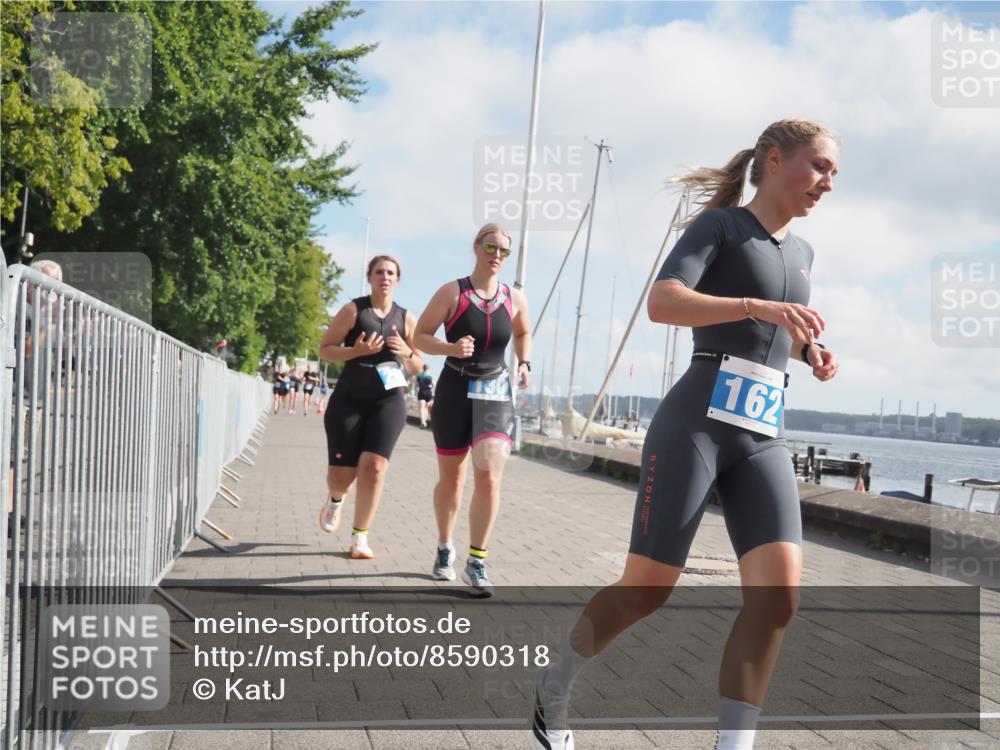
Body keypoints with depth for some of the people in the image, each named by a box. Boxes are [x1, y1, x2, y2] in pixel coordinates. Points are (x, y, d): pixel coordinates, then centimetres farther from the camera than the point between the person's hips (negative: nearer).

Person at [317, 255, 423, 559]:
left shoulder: (406, 319, 7)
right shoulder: (353, 310, -1)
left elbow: (416, 367, 13)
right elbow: (325, 349, -3)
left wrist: (406, 353, -9)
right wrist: (356, 351, -19)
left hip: (389, 401, 1)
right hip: (348, 400, -1)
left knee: (373, 467, -14)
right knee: (341, 475, 0)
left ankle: (360, 537, 0)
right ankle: (335, 499, 39)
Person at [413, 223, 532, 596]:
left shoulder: (514, 298, 3)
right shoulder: (452, 293, -6)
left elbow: (523, 333, 23)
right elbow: (420, 336, -4)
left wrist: (524, 364, 4)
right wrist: (451, 348, -23)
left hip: (496, 394, 1)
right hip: (455, 391, -1)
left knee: (489, 475, -16)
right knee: (451, 479, 9)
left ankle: (476, 563, -8)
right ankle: (444, 549, 33)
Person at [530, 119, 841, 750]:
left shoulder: (801, 252, 20)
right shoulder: (720, 224, -1)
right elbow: (662, 303, -19)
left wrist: (815, 355, 13)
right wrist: (760, 306, -31)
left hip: (764, 438, 6)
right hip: (696, 424, -6)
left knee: (780, 589, -14)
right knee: (649, 588, -3)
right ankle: (553, 691, 23)